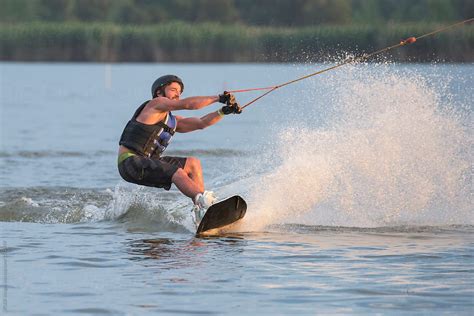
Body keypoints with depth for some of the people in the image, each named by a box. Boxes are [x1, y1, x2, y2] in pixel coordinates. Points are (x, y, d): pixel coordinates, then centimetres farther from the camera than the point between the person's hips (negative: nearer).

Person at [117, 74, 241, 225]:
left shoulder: (172, 121, 21)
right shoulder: (156, 104, -4)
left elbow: (200, 123, 12)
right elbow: (187, 104, -16)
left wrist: (223, 111, -2)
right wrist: (217, 98, -14)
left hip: (147, 162, 9)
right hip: (130, 162, -9)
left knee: (192, 163, 3)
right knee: (177, 173, -26)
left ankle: (201, 213, -9)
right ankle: (204, 201, -44)